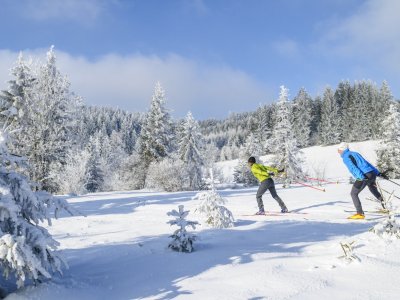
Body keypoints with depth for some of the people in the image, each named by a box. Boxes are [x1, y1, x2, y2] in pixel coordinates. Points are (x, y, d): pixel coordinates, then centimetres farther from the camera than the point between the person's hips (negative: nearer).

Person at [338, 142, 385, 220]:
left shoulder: (346, 157, -1)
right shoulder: (355, 153, 24)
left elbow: (353, 167, -17)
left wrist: (361, 176, -29)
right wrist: (377, 172, 26)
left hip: (364, 176, -8)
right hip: (372, 173, 8)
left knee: (354, 194, 2)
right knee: (374, 191, 30)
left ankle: (360, 214, -3)